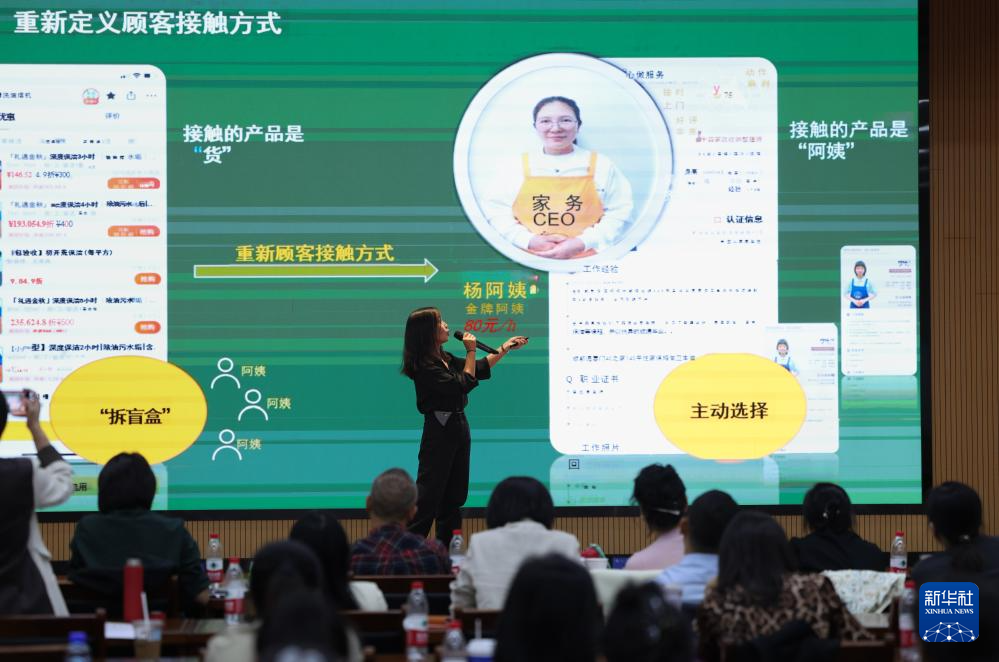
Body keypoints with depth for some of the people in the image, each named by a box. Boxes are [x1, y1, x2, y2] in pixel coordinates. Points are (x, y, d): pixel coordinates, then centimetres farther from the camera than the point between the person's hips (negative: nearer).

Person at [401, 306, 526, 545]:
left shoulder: (444, 359, 10)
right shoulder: (424, 366, -18)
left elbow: (479, 369, 24)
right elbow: (464, 384, -16)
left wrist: (505, 348, 25)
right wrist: (471, 351, -8)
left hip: (458, 427, 9)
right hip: (439, 432, -9)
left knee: (454, 497, 11)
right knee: (429, 496, -10)